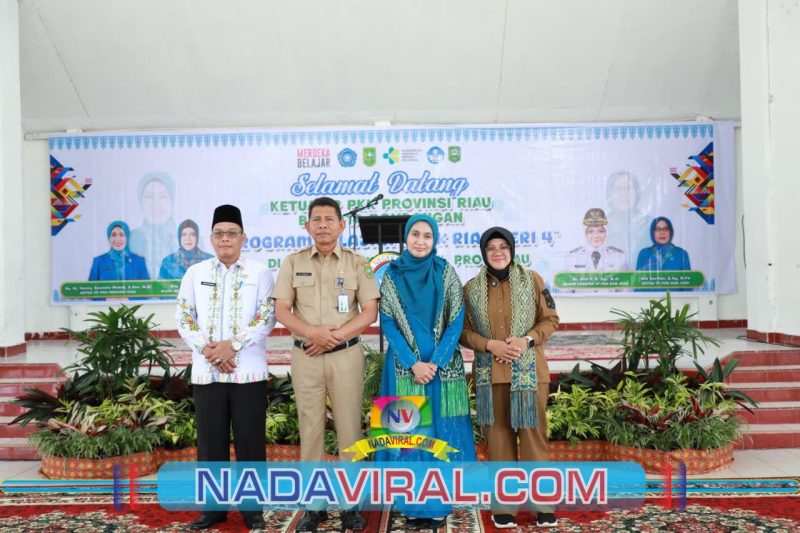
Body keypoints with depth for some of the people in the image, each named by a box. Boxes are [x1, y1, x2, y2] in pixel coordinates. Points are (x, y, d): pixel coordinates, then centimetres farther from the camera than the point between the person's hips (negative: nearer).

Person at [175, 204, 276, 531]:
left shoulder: (260, 273, 3)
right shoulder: (195, 273, 10)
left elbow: (267, 318, -4)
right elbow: (183, 318, 6)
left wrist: (232, 345, -14)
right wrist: (207, 349, -9)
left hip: (248, 371, -2)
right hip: (206, 372, 2)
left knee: (250, 440, 4)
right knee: (210, 441, 8)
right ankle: (214, 506, 21)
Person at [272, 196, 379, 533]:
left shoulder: (357, 263, 2)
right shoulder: (293, 263, 6)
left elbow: (370, 312, -2)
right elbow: (281, 311, 1)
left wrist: (334, 336, -13)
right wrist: (313, 332, -16)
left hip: (347, 354, -1)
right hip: (304, 356, 1)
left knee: (349, 427, 2)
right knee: (310, 428, 6)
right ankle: (314, 503, 16)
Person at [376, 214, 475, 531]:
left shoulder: (446, 273, 1)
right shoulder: (392, 275, 2)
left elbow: (456, 321, -3)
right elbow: (387, 323, -2)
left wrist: (435, 363, -14)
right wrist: (412, 363, -13)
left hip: (443, 367, 0)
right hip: (405, 367, 0)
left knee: (442, 434, 2)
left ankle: (439, 505, 14)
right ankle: (413, 505, 14)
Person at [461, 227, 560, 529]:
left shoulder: (532, 280, 1)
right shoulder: (471, 288, 4)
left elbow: (550, 319, 3)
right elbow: (464, 331, 4)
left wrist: (527, 340, -14)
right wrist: (490, 345, -13)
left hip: (528, 372, -1)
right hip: (490, 374, 1)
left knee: (533, 435, 2)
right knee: (498, 439, 7)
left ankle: (544, 504, 15)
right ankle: (504, 506, 18)